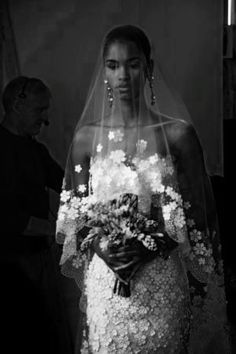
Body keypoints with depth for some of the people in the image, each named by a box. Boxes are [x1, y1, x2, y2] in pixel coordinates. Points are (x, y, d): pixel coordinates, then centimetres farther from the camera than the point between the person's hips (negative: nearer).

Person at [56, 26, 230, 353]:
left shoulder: (177, 134, -3)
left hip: (163, 287, -1)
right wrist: (99, 245, -12)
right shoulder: (86, 138, 3)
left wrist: (149, 247, -14)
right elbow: (74, 216, 8)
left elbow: (197, 216, -1)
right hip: (104, 286, 2)